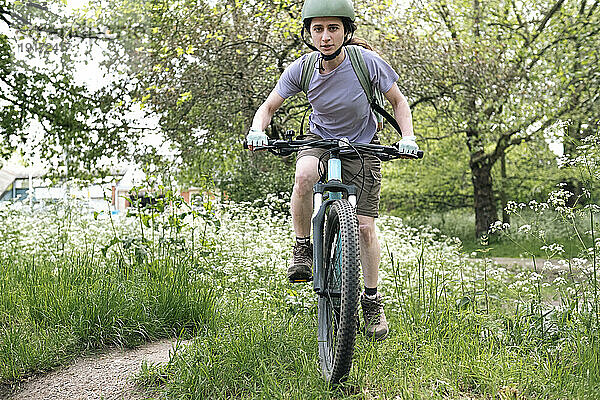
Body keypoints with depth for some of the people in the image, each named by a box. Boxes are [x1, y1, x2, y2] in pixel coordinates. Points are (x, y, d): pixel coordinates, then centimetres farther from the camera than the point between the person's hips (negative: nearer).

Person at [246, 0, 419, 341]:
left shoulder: (367, 62, -23)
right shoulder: (302, 68, -18)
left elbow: (398, 101, -8)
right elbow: (268, 107, -8)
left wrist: (408, 137, -24)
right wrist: (257, 130, -29)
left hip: (362, 146, -1)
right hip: (320, 139, 1)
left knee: (365, 227, -6)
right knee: (304, 177, -35)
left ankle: (372, 300, 15)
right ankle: (303, 249, -12)